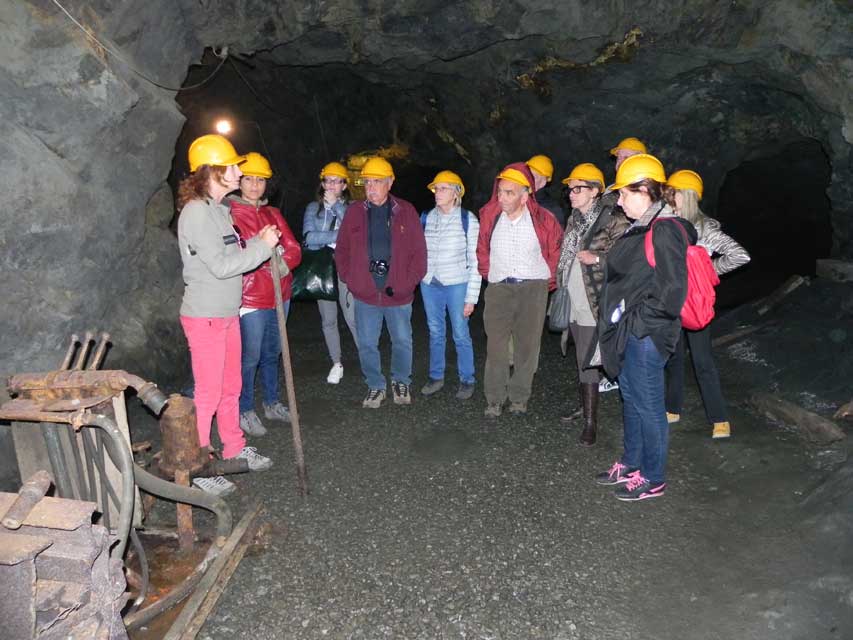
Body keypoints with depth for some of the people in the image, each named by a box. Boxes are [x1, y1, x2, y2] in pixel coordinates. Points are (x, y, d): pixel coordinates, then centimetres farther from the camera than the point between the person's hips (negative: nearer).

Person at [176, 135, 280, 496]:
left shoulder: (218, 208, 12)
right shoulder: (196, 212, -17)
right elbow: (221, 266, -22)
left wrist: (255, 242, 0)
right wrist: (262, 246, -15)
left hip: (227, 313, 9)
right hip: (204, 316, -9)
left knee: (230, 387, 18)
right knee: (208, 394, 0)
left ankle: (235, 449, 33)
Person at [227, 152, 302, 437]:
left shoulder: (273, 214, 14)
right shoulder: (231, 213, -6)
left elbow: (293, 247, 7)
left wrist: (285, 263, -14)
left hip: (279, 294, 6)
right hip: (251, 297, -6)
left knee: (272, 353, 17)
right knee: (250, 357, -3)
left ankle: (271, 403, 31)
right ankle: (245, 411, 12)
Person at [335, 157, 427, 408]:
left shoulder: (405, 211, -2)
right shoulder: (354, 211, 2)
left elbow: (419, 250, -1)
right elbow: (342, 250, 8)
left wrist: (410, 281, -7)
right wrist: (349, 279, 0)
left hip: (398, 293, -1)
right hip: (365, 293, 1)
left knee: (402, 341, 12)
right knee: (367, 344, 9)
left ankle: (401, 382, 34)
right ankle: (375, 386, 28)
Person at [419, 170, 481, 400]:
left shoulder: (468, 220, -7)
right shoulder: (426, 218, 5)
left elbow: (475, 260, -6)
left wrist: (471, 297, -9)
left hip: (457, 285, -4)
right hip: (429, 284, 4)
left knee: (461, 335, 2)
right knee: (435, 333, 13)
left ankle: (467, 380, 17)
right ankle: (436, 377, 27)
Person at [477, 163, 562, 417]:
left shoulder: (543, 220, -6)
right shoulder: (489, 216, -1)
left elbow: (555, 251, 9)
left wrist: (547, 280, 12)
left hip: (533, 289, -1)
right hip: (498, 289, 1)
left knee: (527, 346, 5)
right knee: (496, 346, -3)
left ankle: (519, 398, 17)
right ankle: (495, 400, 6)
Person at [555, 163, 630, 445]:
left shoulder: (613, 220, -12)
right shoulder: (574, 219, 12)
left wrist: (597, 258, -21)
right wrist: (560, 281, 18)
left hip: (594, 303, -7)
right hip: (573, 301, 7)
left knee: (586, 361, -6)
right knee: (581, 357, 17)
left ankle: (591, 421, 5)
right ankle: (585, 406, 31)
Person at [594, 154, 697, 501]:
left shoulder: (665, 231, -19)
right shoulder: (640, 228, 11)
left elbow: (672, 290, -23)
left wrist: (638, 321, -15)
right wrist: (617, 323, 14)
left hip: (647, 334, -10)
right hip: (630, 332, 10)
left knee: (648, 404, 3)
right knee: (631, 397, 20)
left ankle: (653, 478, 19)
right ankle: (631, 463, 36)